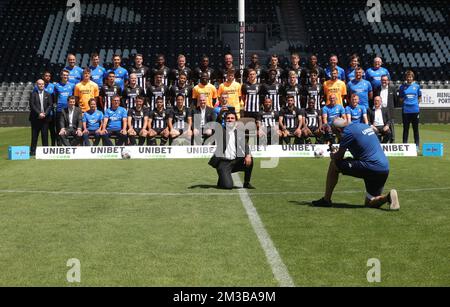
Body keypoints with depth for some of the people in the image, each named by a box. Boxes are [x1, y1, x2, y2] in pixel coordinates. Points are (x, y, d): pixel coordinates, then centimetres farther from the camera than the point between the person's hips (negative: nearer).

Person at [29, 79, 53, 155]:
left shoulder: (48, 95, 12)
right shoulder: (33, 94, 6)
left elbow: (50, 105, 5)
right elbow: (32, 105, -3)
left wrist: (45, 113, -9)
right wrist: (39, 113, -13)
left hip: (45, 118, 1)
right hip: (35, 118, -1)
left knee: (45, 135, 0)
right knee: (34, 135, 1)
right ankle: (33, 151, 4)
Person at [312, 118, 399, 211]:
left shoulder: (348, 131, -5)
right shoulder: (365, 126, 21)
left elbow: (339, 156, 0)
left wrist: (332, 155, 23)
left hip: (371, 167, -8)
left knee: (334, 164, 5)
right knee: (369, 203, 20)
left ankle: (326, 200, 8)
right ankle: (388, 197, -9)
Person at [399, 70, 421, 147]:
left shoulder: (417, 86, 6)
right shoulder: (402, 87, 5)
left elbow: (420, 98, 14)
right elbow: (400, 99, 10)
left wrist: (416, 103, 0)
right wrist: (403, 103, -6)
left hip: (415, 110, 0)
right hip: (405, 110, 0)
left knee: (415, 128, 6)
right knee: (405, 128, 5)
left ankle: (417, 145, 13)